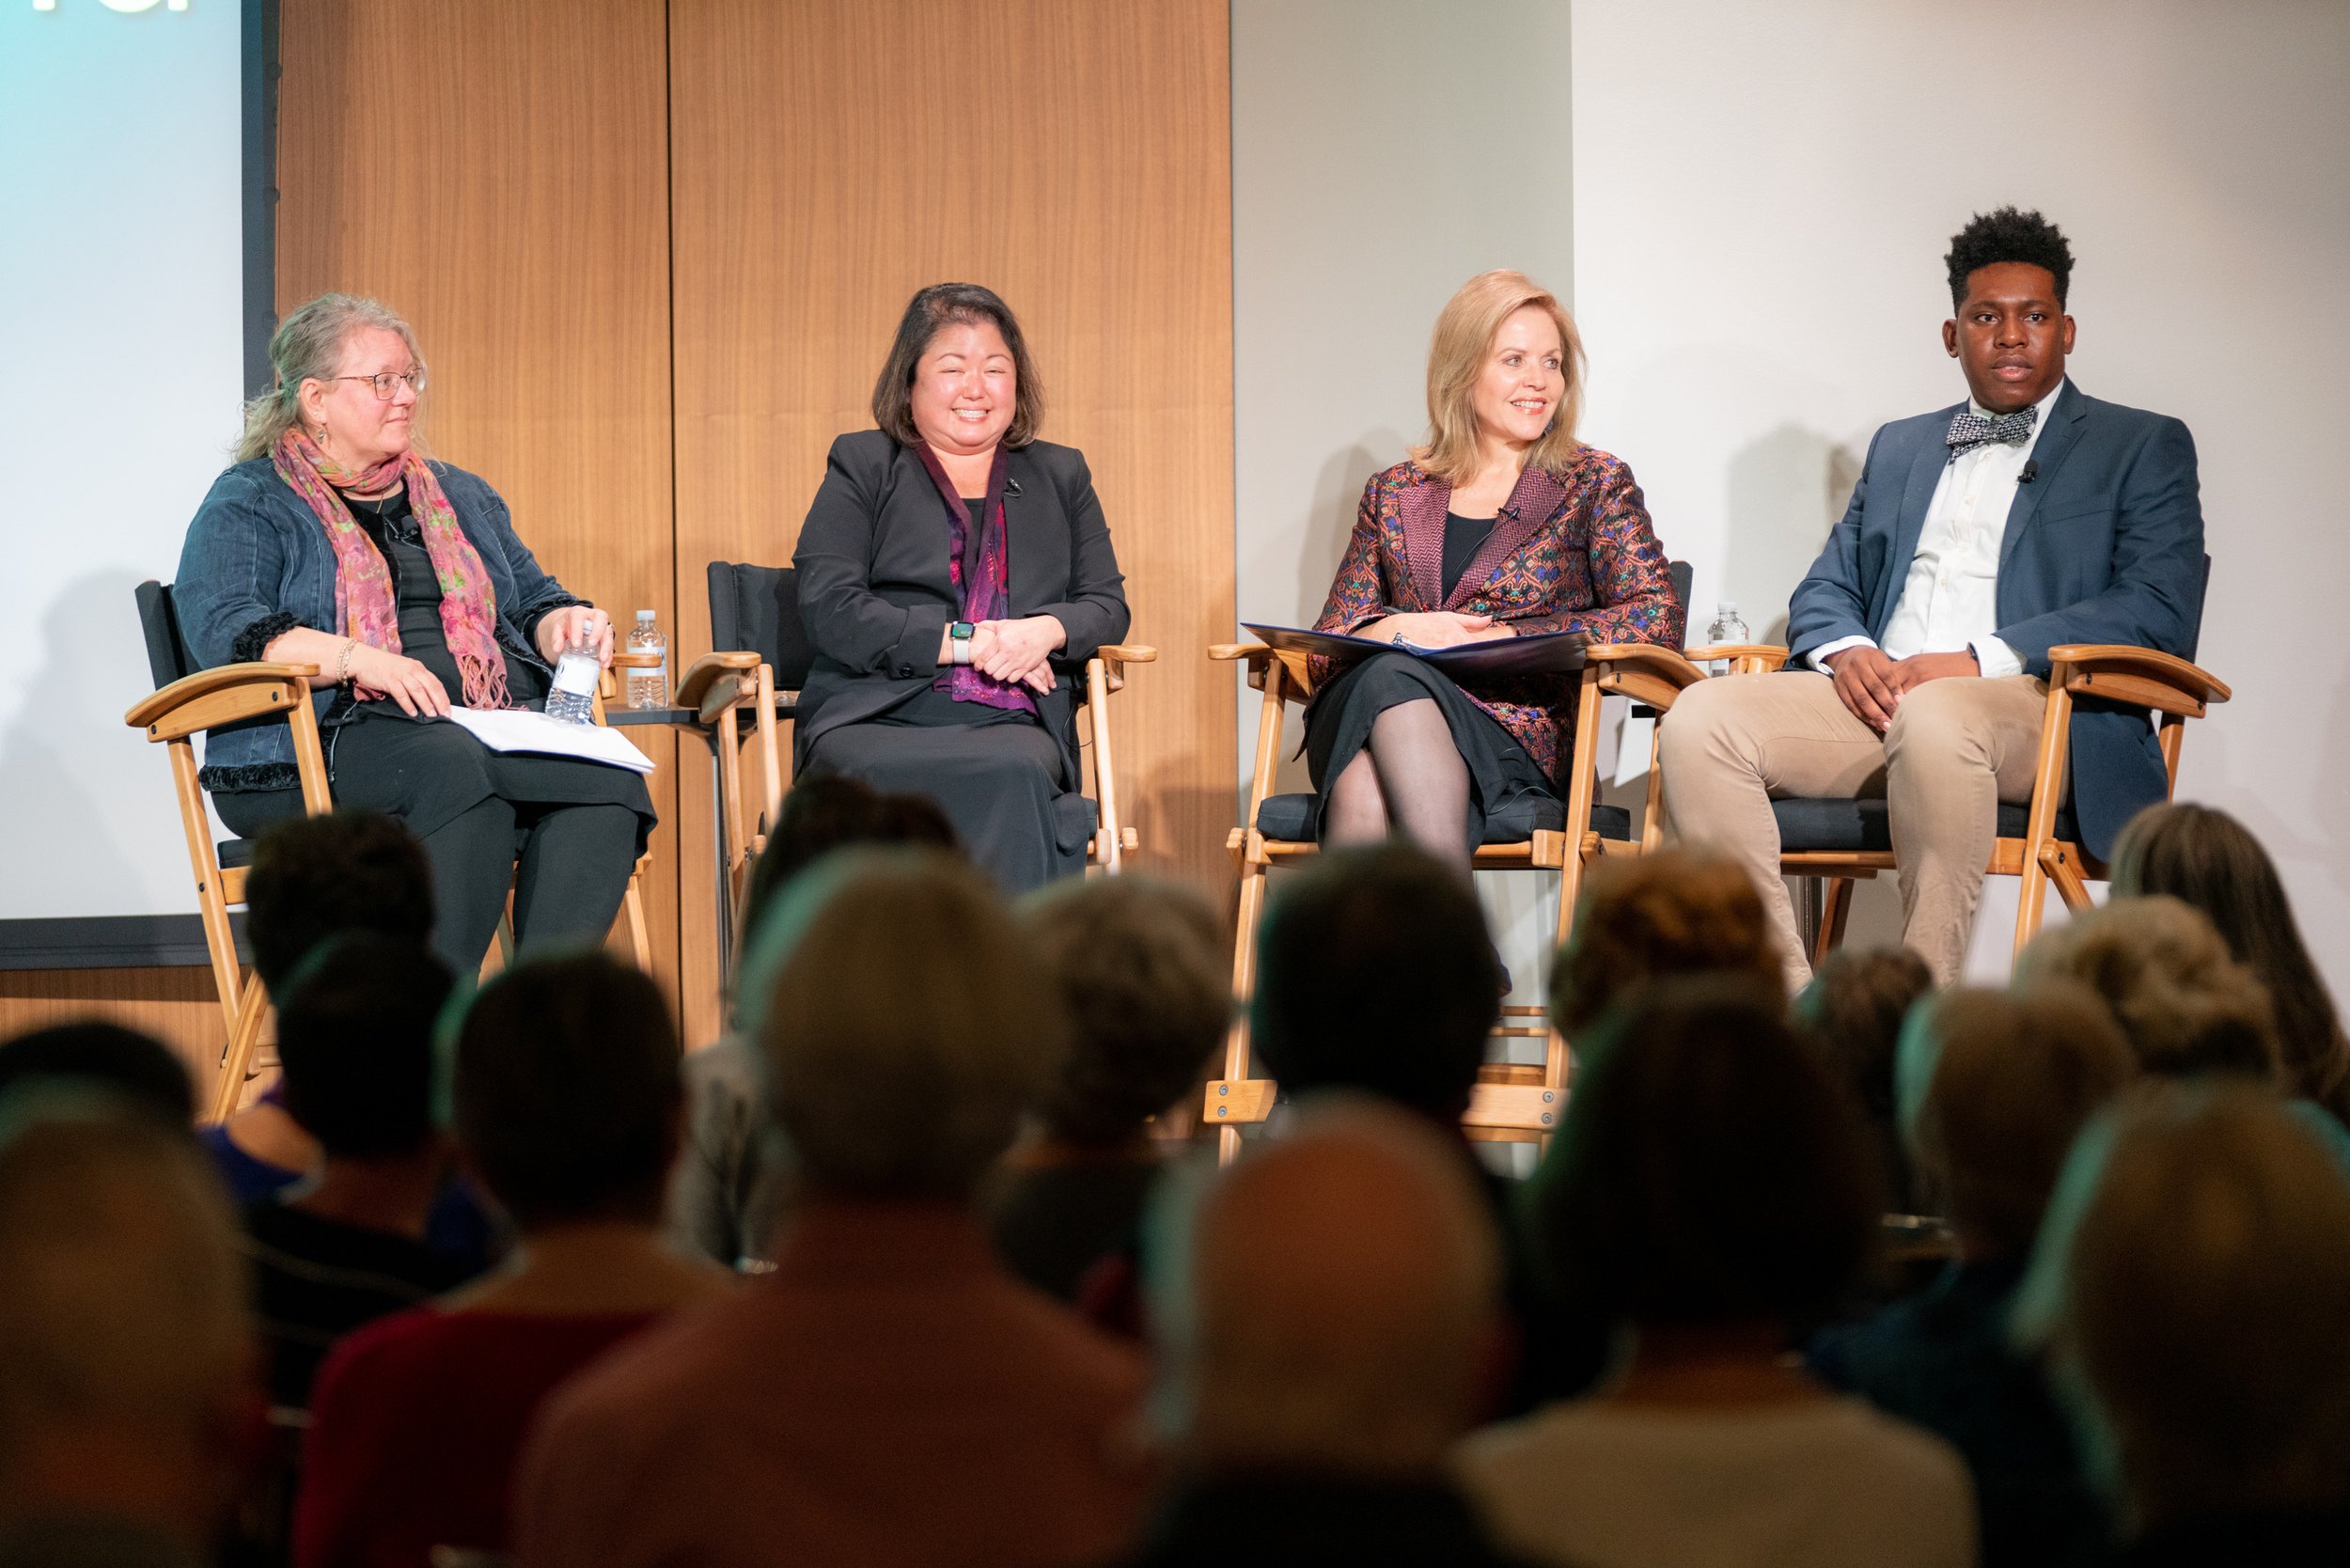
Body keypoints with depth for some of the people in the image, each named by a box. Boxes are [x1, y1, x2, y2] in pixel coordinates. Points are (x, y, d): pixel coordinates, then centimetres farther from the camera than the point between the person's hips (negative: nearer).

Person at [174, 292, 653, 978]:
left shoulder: (461, 498, 29)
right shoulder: (247, 505, 9)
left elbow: (531, 600, 30)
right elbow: (225, 630, -7)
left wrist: (564, 625, 4)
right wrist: (356, 658, -22)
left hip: (494, 723, 5)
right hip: (323, 743, -5)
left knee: (604, 779, -29)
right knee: (456, 768, -40)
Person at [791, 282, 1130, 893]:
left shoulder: (1060, 476, 25)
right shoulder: (862, 466, 14)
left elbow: (1107, 606, 18)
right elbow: (828, 608, 1)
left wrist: (1047, 631, -6)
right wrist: (963, 642, -9)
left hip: (1010, 727, 3)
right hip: (874, 722, -2)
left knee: (1015, 774, -37)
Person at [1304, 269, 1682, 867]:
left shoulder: (1596, 483, 14)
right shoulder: (1393, 493, 23)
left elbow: (1658, 622, 0)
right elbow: (1329, 635, 18)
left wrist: (1498, 638, -8)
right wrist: (1392, 630, -7)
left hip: (1521, 743, -2)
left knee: (1394, 682, -37)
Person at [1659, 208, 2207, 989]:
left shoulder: (2143, 448, 12)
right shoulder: (1899, 447, 29)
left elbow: (2161, 613, -3)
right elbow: (1826, 588, 26)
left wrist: (1980, 662, -14)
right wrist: (1846, 651, -2)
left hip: (2041, 711, -5)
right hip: (1874, 697, 5)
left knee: (1933, 719, -41)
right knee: (1702, 717, -23)